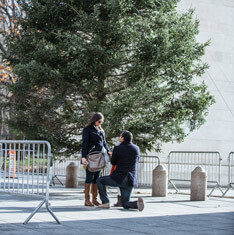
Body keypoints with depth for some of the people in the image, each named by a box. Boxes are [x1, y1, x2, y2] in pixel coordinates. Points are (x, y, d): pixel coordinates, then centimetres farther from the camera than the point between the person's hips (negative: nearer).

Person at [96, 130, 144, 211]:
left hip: (119, 178, -4)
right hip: (130, 180, 4)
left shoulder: (117, 148, -6)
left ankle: (106, 202, 9)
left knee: (100, 181, 20)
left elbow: (113, 163, 9)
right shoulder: (136, 149, 6)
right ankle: (137, 203, -18)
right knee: (125, 205, 13)